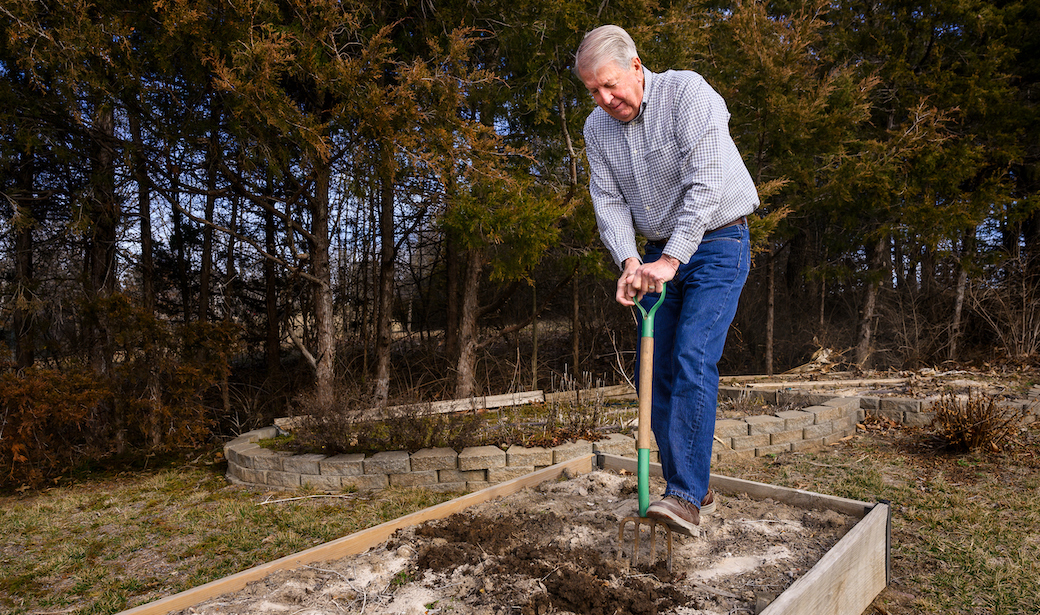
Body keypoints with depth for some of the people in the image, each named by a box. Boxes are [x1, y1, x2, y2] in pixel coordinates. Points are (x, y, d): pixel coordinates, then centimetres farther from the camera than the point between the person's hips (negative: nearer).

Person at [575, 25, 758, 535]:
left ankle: (685, 497, -14)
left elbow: (706, 184, -24)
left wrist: (671, 258, -29)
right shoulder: (597, 128, 4)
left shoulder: (687, 93, -15)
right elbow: (608, 202, -1)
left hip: (716, 244, -6)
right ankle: (693, 491, 13)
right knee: (656, 371, 2)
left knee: (692, 362, -19)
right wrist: (629, 260, -18)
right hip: (659, 255, 6)